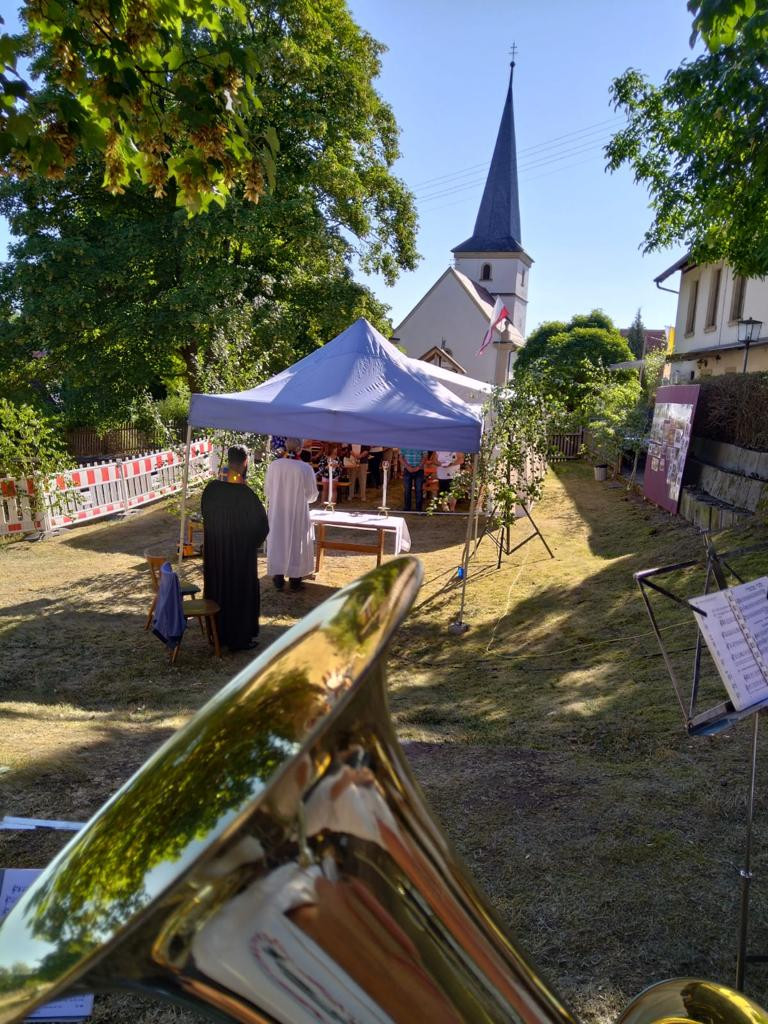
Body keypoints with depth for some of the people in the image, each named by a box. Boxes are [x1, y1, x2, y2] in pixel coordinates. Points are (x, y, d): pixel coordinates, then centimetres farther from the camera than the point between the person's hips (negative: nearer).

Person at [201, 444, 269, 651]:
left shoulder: (212, 488, -6)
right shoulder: (245, 494, -23)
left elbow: (205, 512, 10)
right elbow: (261, 524, -14)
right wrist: (254, 542, 4)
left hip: (214, 548, 6)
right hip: (240, 551, -6)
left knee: (217, 587, 18)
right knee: (241, 591, 8)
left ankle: (217, 632, 30)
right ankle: (239, 638, 16)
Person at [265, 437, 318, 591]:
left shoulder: (274, 465, -10)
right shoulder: (306, 468, -15)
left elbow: (267, 490, 1)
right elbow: (312, 494, -6)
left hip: (277, 512, 2)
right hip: (298, 513, -2)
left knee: (278, 542, 13)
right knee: (297, 544, 11)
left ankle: (278, 579, 17)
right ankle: (295, 579, 16)